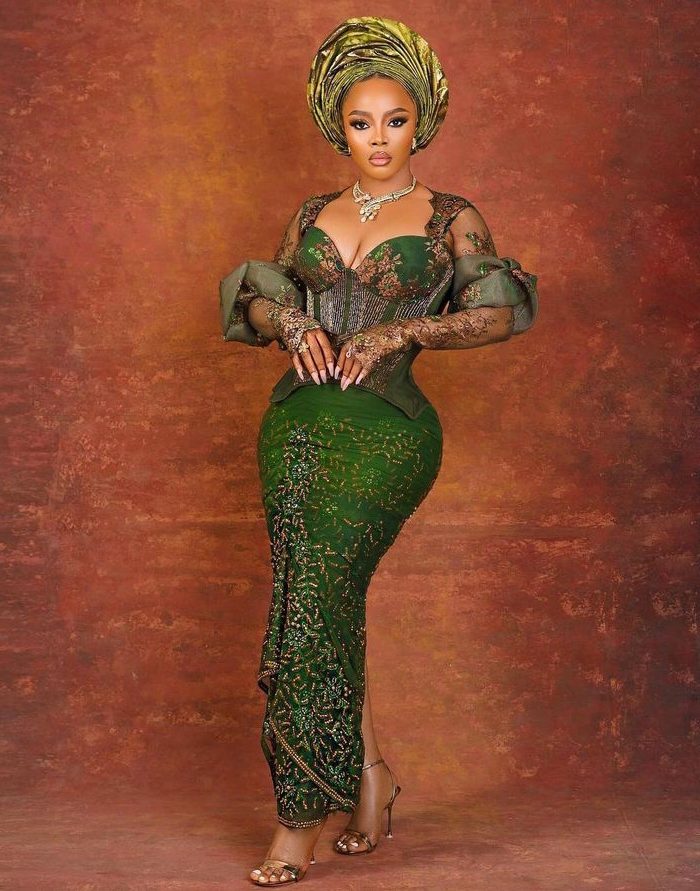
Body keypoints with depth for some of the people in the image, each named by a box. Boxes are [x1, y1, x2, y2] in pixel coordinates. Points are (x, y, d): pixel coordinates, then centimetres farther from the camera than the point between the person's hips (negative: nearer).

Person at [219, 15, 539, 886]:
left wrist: (400, 331, -13)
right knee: (321, 601, 3)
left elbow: (504, 311, -4)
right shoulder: (314, 214, 15)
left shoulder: (450, 218, 5)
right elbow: (259, 296, 18)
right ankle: (368, 772, 23)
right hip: (297, 420, 4)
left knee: (313, 600, -12)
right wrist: (294, 323, -4)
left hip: (385, 430, -4)